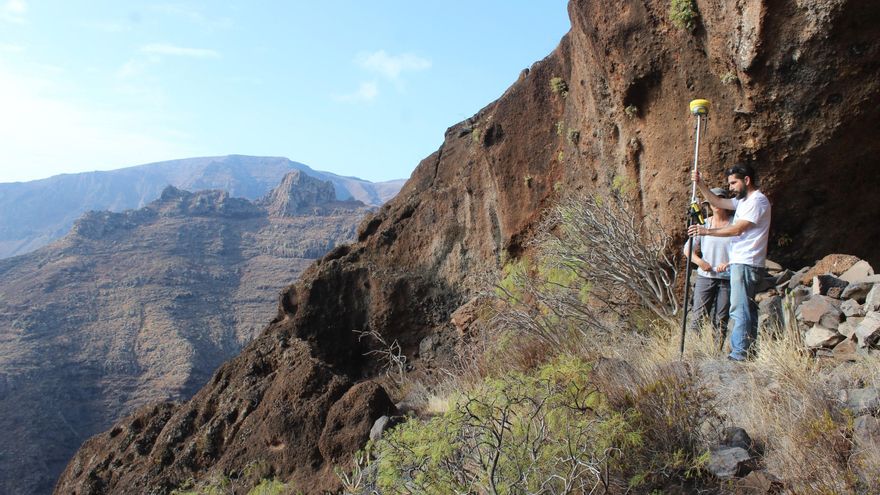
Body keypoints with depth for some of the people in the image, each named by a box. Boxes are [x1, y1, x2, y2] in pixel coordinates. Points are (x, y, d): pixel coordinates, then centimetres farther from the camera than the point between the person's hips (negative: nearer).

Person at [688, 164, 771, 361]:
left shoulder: (757, 201, -12)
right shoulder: (743, 200, 19)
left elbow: (738, 229, -18)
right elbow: (717, 201, 24)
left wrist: (707, 231, -16)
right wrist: (700, 184, 12)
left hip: (746, 263, -11)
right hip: (741, 263, 11)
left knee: (739, 308, -11)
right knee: (748, 306, 13)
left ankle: (739, 352, -9)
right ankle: (750, 348, 19)